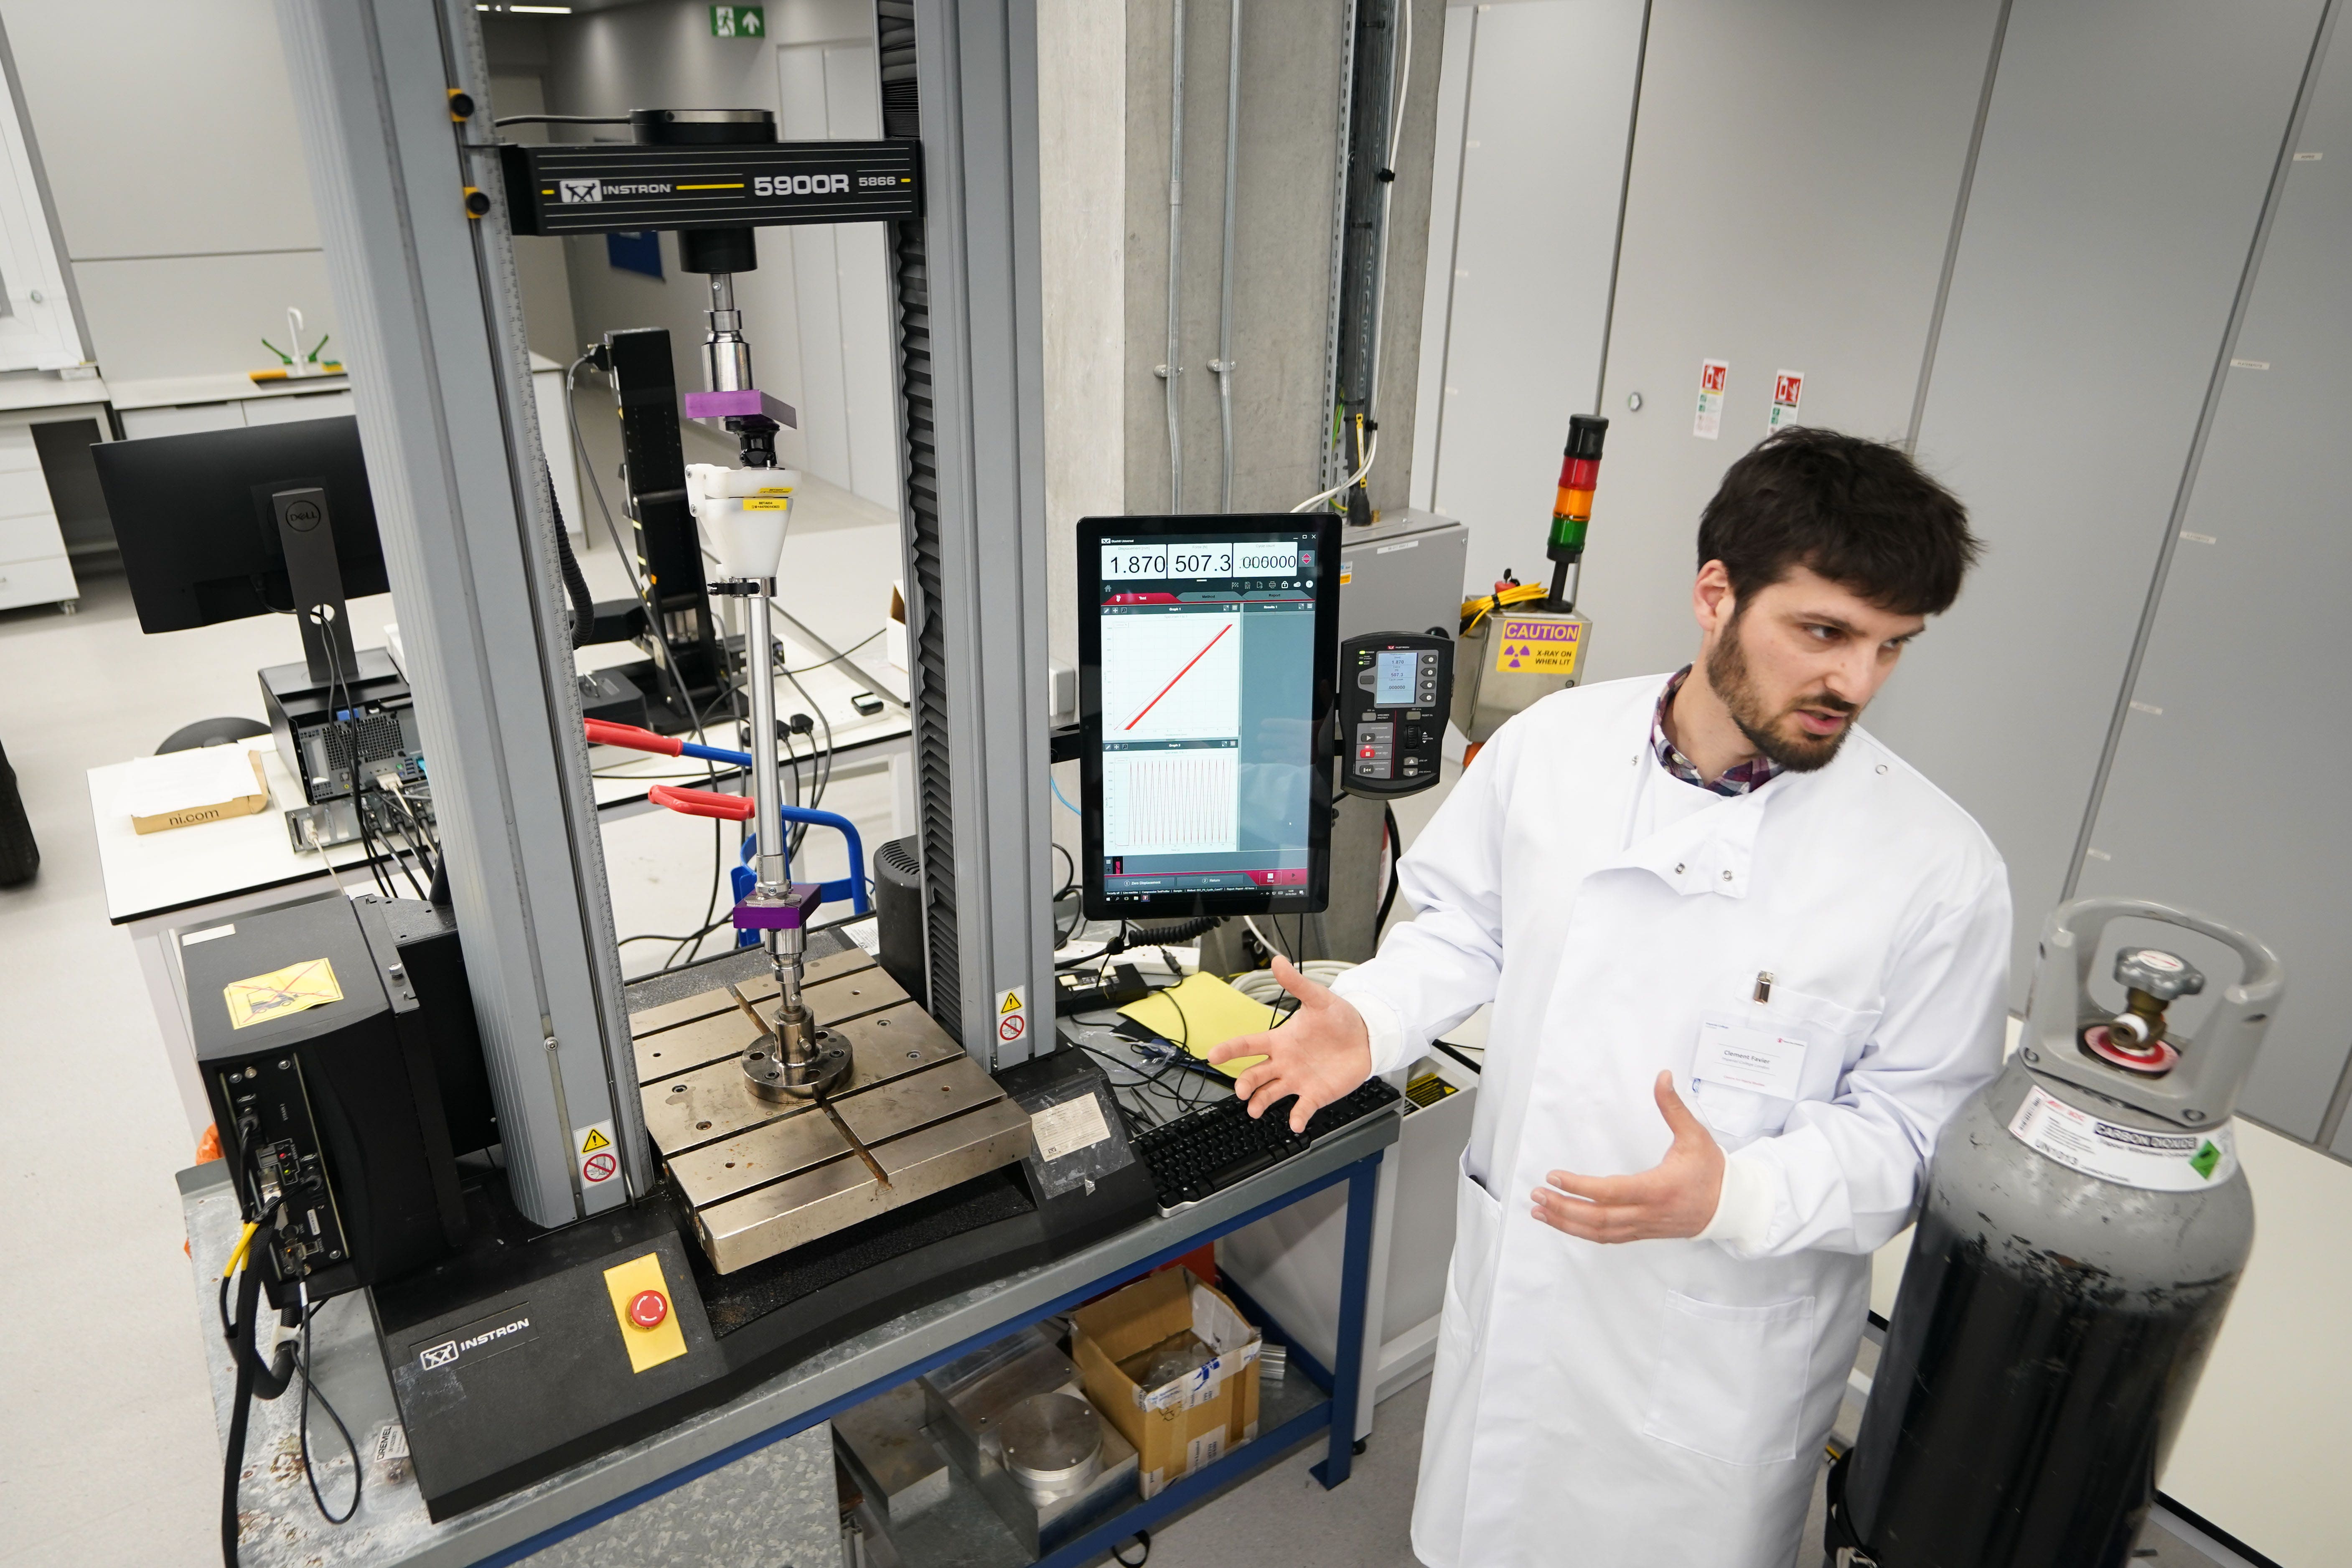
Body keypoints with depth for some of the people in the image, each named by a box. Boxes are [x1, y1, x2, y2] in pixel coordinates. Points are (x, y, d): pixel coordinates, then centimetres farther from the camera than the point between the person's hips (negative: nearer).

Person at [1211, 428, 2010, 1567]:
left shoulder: (1936, 866, -18)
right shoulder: (1551, 745, -11)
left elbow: (1914, 1127, -12)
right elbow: (1467, 925, 3)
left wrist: (1735, 1195, -29)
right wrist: (1370, 1018, -14)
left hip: (1722, 1334, -2)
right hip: (1518, 1265, 3)